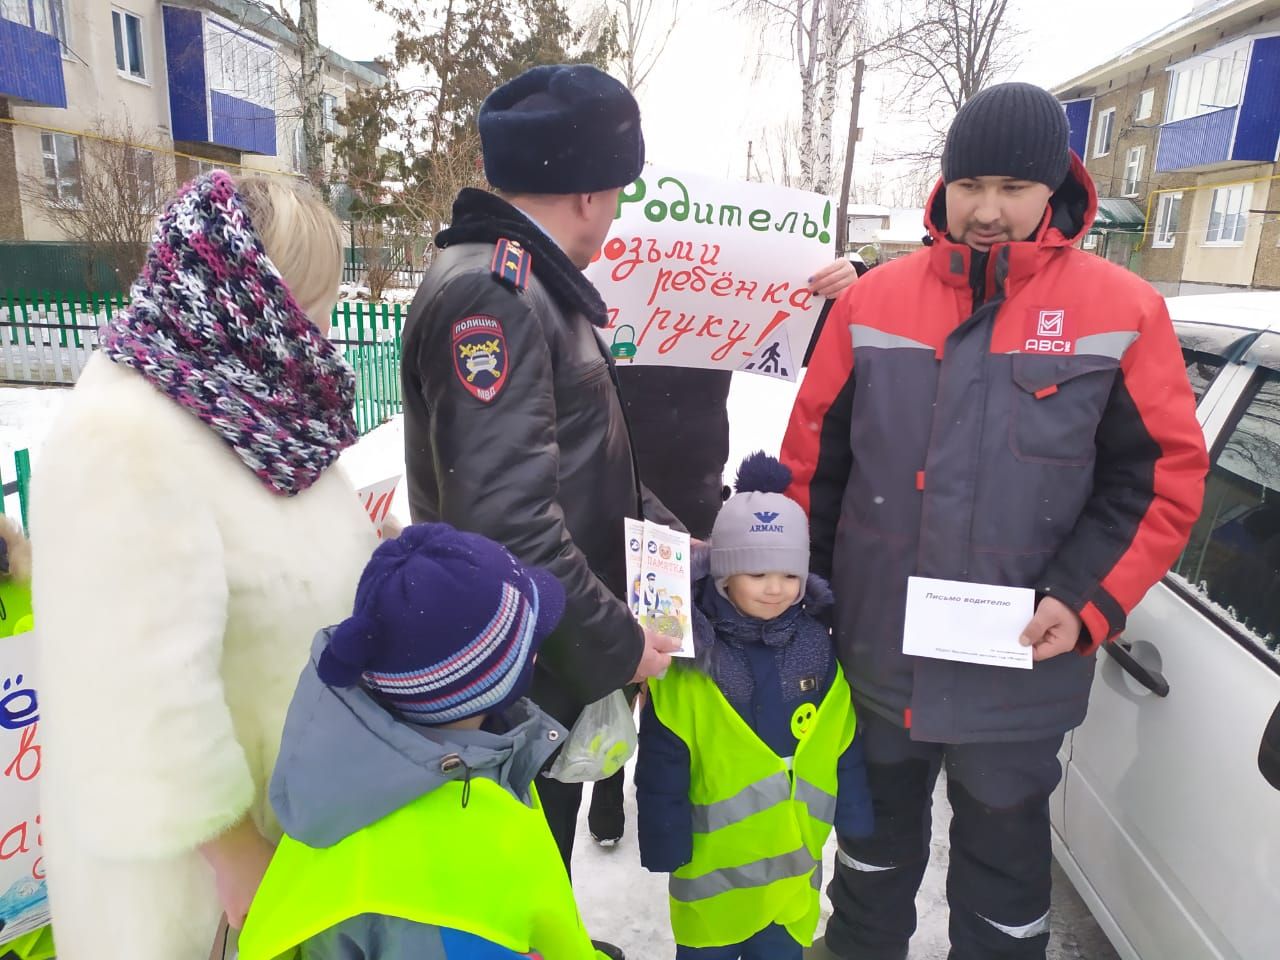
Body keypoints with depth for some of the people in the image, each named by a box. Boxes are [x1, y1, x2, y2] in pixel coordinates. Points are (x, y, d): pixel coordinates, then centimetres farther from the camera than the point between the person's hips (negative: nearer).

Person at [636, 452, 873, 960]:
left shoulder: (818, 654, -5)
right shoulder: (690, 657, -17)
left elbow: (845, 752, 4)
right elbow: (661, 766, -13)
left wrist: (855, 826, 7)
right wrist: (664, 845, -10)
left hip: (794, 859, 3)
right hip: (713, 860, -3)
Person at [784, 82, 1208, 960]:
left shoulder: (1124, 311, -6)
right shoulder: (875, 301, -2)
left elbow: (1162, 478, -4)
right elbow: (813, 457, 2)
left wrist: (1084, 602, -15)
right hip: (876, 656, 2)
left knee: (1004, 856, 19)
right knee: (876, 830, 25)